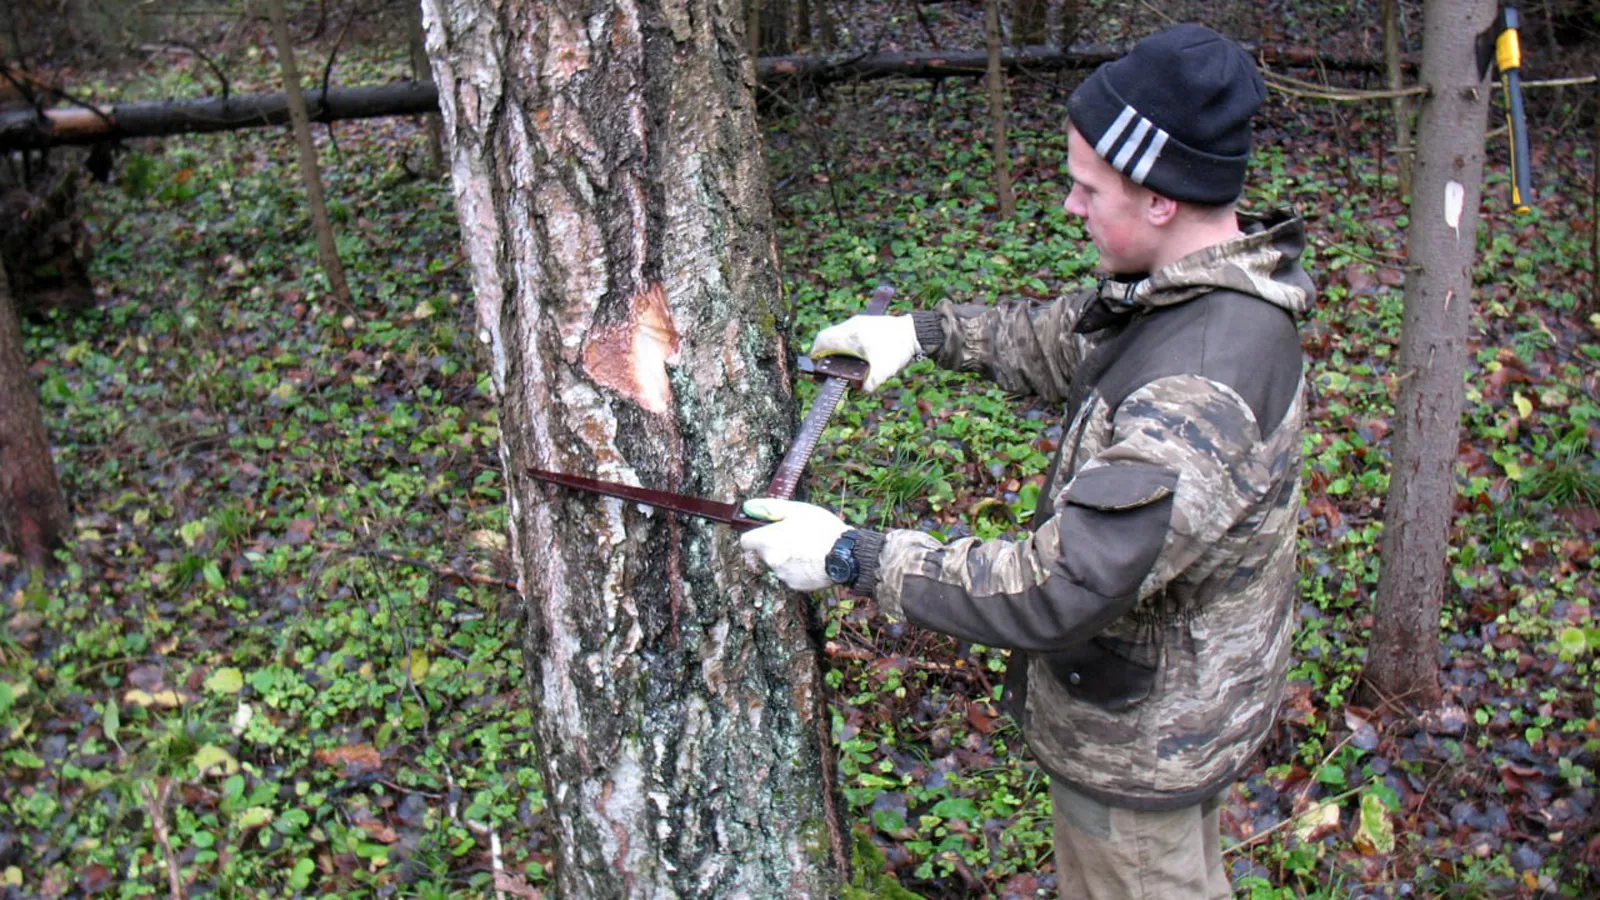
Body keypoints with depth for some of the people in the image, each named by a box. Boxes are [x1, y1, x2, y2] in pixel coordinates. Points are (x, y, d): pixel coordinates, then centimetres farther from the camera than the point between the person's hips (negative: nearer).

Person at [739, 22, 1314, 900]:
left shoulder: (1202, 393, -37)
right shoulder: (1185, 292, -6)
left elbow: (1057, 592, -37)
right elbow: (1063, 341, 14)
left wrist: (850, 556, -31)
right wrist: (926, 330, 7)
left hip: (1141, 735, -8)